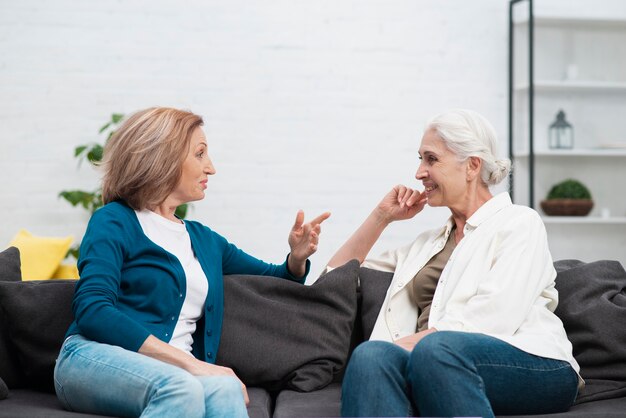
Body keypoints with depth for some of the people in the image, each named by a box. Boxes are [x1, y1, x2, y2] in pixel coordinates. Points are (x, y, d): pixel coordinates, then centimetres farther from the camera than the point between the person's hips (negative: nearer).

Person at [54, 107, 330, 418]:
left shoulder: (205, 240, 25)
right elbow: (91, 310, -11)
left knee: (225, 389, -34)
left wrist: (297, 258, 11)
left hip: (176, 371, 4)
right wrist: (190, 362, -19)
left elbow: (277, 281, 37)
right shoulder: (114, 221, 5)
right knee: (182, 389, -39)